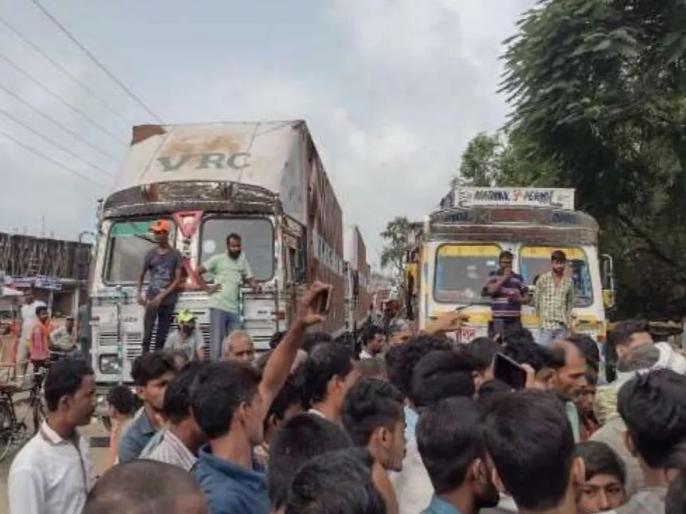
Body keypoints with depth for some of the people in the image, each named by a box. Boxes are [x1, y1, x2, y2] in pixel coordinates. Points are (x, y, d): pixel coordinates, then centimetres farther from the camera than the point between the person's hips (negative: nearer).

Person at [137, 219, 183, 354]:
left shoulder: (175, 255, 2)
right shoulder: (151, 254, 6)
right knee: (147, 334, -8)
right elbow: (142, 275, 14)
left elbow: (178, 279, -3)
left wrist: (162, 295, -10)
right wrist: (139, 293, 1)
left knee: (162, 336, 3)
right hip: (151, 299, 0)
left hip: (168, 301, 0)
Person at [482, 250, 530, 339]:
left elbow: (527, 298, 13)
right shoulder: (493, 275, 6)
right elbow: (490, 290, -13)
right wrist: (504, 277, -8)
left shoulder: (518, 278, 11)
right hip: (498, 321, -2)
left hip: (514, 322, 2)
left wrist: (518, 299, -9)